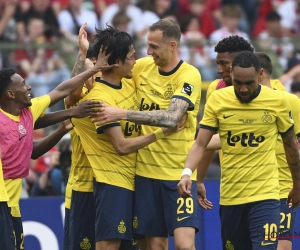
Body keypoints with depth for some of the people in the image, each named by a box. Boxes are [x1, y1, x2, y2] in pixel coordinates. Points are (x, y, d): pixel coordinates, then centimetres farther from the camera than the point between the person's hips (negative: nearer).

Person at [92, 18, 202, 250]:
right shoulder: (142, 67, 4)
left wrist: (122, 114, -31)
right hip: (146, 170, 5)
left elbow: (171, 117, -26)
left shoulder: (189, 75, -12)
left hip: (179, 172, -5)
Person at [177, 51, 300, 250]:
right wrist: (187, 173, -23)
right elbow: (200, 144, -5)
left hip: (265, 196, -2)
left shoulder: (278, 101, -5)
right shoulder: (217, 100, -4)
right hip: (229, 196, 3)